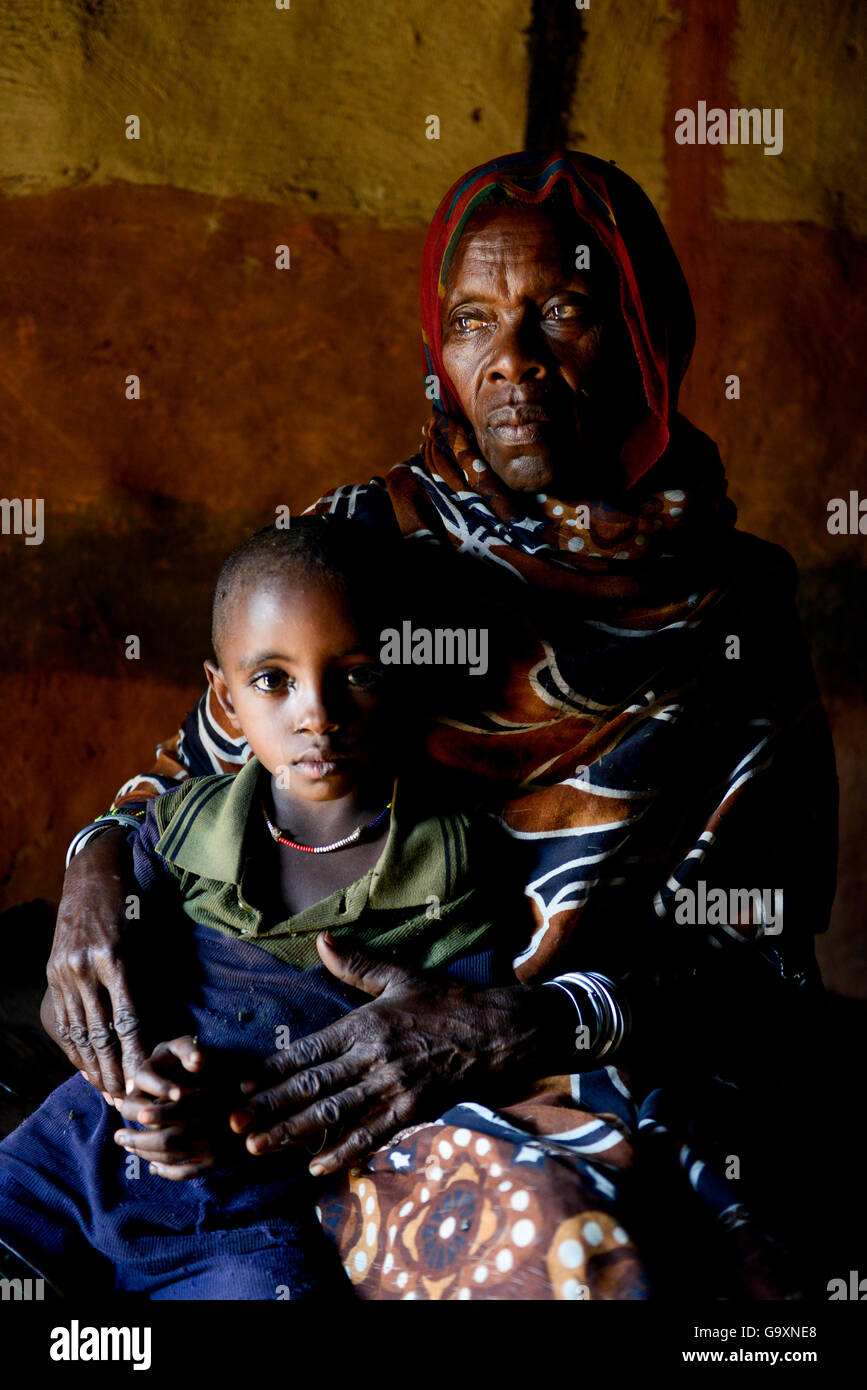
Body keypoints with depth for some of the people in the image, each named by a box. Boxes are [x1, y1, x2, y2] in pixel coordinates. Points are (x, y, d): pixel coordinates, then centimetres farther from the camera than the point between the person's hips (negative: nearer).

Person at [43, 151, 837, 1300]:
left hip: (633, 1087, 1)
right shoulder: (358, 542, 4)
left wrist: (512, 1024, -22)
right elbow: (200, 769, 15)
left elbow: (761, 961, -5)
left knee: (737, 1261, -27)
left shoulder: (734, 602, 1)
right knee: (559, 1245, -28)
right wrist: (100, 865, -8)